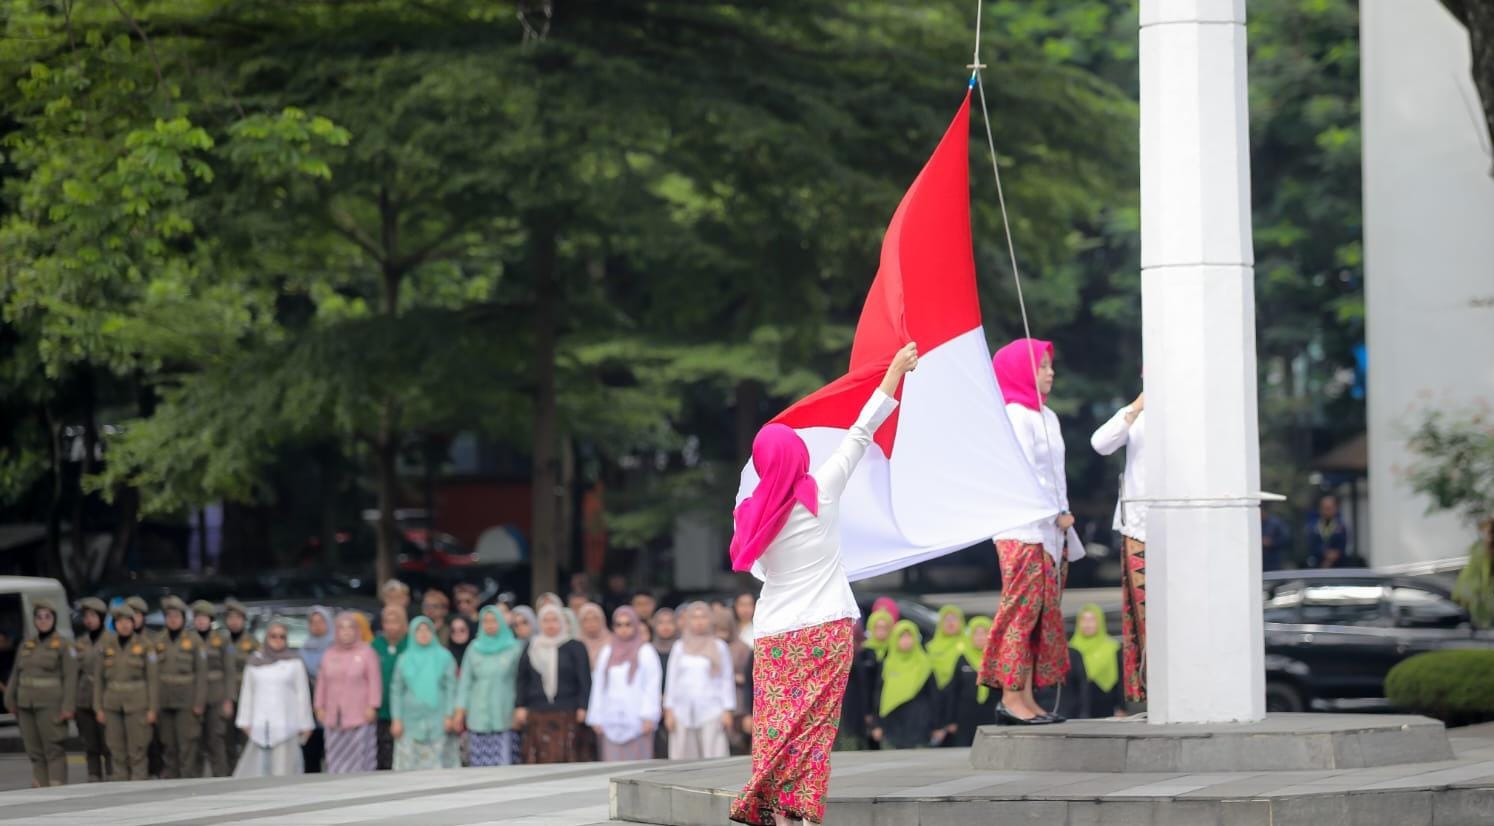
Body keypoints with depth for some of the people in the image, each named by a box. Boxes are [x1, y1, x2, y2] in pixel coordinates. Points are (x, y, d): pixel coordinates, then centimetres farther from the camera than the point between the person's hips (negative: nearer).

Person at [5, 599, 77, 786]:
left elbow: (70, 678, -8)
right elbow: (15, 676, 17)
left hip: (50, 706, -6)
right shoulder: (26, 646, 14)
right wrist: (10, 701, 13)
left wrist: (68, 707, -15)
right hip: (26, 706, 6)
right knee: (34, 750, 6)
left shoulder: (64, 646, -3)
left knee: (54, 750, -7)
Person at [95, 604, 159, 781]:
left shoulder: (144, 645, -3)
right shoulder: (107, 646, 6)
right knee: (117, 751, 4)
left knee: (137, 751, -5)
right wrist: (99, 708, 4)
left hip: (137, 703, -3)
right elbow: (99, 678, 9)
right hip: (113, 704, 3)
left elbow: (153, 678, -4)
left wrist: (153, 709, -8)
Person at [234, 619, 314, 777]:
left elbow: (302, 694, 3)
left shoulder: (294, 663, 3)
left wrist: (305, 724, 1)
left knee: (284, 770, -7)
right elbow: (247, 693, 14)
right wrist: (245, 722, 11)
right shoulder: (255, 662, 9)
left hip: (286, 726, -2)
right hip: (260, 726, 2)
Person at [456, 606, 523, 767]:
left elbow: (520, 680, 4)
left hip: (504, 716, -2)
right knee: (480, 765, -2)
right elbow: (465, 681, 12)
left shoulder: (514, 648, 3)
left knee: (505, 764, -10)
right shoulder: (474, 649, 11)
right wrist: (460, 710, 6)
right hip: (479, 716, 2)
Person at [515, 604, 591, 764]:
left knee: (562, 759, -11)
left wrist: (582, 708, -8)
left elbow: (584, 680, 0)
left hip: (565, 714, -3)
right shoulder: (531, 648, 14)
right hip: (536, 714, 3)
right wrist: (520, 707, 5)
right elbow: (522, 679, 15)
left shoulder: (574, 648, 4)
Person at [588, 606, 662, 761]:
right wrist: (597, 719, 9)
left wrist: (648, 718, -12)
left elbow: (652, 686, -3)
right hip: (612, 722, 4)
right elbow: (598, 686, 15)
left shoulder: (646, 652, 2)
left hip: (637, 720, -4)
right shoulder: (607, 653, 15)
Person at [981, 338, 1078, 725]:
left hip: (1050, 531, 9)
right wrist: (1058, 515, -12)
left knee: (1044, 614, 6)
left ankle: (1027, 698, 7)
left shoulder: (1047, 416, 17)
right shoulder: (1014, 416, -10)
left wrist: (1063, 521, 13)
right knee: (1022, 610, -9)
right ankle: (1011, 697, -8)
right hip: (1023, 531, -9)